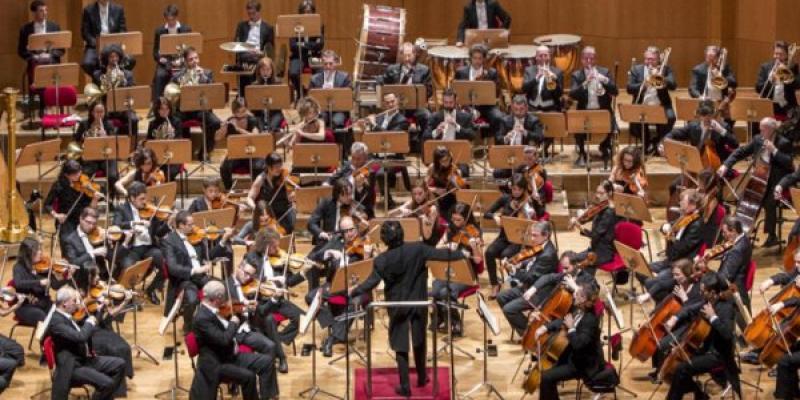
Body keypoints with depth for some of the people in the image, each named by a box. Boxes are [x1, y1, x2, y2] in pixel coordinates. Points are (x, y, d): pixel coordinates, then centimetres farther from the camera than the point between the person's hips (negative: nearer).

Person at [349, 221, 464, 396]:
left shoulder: (382, 260, -15)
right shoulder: (417, 249, -13)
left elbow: (372, 283, -14)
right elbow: (440, 254, -9)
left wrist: (354, 291, 0)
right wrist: (461, 253, 4)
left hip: (397, 306, -1)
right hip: (418, 303, 2)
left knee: (401, 346, 5)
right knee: (419, 340, 19)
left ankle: (405, 386, 5)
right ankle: (421, 377, 32)